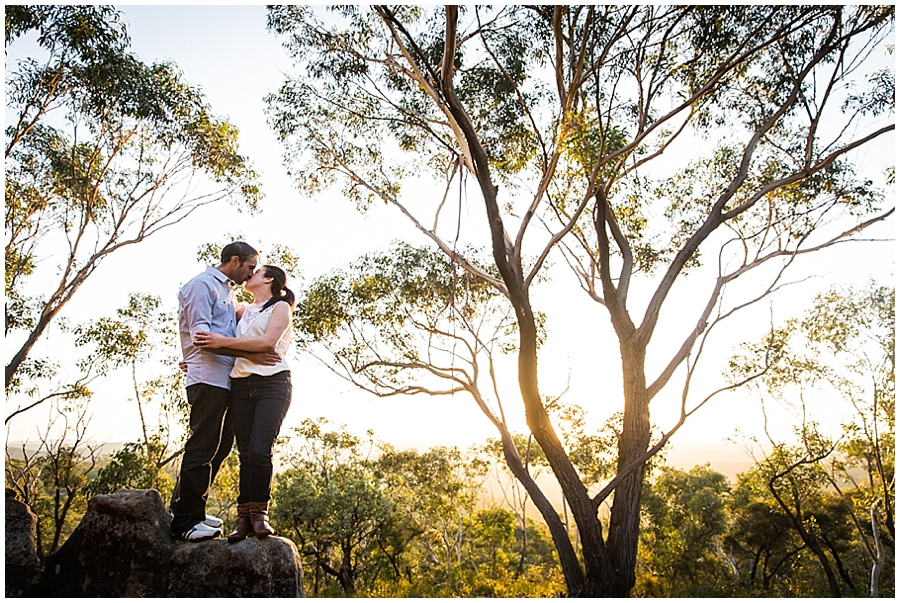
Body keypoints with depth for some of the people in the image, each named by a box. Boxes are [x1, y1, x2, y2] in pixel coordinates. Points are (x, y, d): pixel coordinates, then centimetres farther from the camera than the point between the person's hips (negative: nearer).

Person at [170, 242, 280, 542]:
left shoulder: (229, 292, 23)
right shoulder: (202, 284, -5)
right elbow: (202, 336, -16)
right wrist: (248, 354, -21)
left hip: (227, 380, 10)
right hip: (209, 379, -10)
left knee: (220, 445, 14)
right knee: (203, 447, -6)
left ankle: (189, 509, 26)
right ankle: (184, 522, 2)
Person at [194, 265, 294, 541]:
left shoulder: (280, 307, 5)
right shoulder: (245, 311, 23)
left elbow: (268, 342, -12)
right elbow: (231, 349, 29)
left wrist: (224, 341, -17)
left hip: (272, 384, -5)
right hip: (241, 386, 6)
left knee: (259, 451, -16)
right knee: (245, 453, 0)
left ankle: (259, 513, -2)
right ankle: (244, 517, 4)